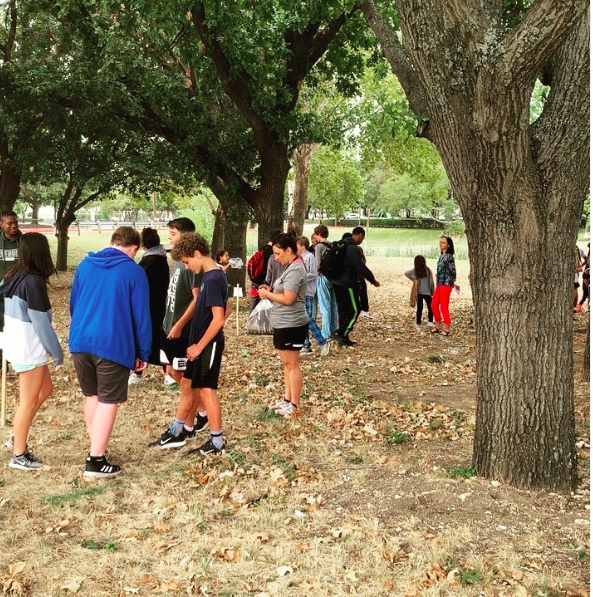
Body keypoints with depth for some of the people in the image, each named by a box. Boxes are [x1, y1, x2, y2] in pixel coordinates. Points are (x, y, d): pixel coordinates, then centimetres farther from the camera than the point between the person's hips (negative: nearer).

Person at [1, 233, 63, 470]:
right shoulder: (33, 282, -21)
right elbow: (41, 323, -19)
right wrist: (57, 352, -9)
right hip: (29, 350, -9)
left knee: (45, 389, 21)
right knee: (29, 401, 4)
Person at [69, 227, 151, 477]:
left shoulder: (85, 265, 10)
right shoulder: (134, 272, -5)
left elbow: (73, 304, 18)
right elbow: (141, 316, -5)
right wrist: (143, 353, 3)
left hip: (80, 342, 5)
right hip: (113, 346, -5)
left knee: (92, 395, 20)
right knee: (108, 402, 4)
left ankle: (97, 448, 28)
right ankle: (96, 461, 4)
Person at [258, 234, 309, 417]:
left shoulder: (295, 269, -19)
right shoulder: (291, 267, 13)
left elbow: (288, 299, -25)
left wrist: (267, 294, -12)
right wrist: (270, 291, 5)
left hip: (291, 325, -10)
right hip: (284, 324, 10)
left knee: (292, 364, -1)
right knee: (287, 363, 17)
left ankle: (295, 404, 8)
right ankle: (287, 398, 26)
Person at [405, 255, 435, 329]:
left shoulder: (415, 270, -4)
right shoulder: (428, 270, -7)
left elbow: (406, 273, -19)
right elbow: (431, 282, -6)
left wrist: (413, 279, -9)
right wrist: (432, 291, 6)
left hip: (418, 292, 2)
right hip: (427, 292, -2)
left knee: (419, 308, 7)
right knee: (430, 307, 13)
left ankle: (418, 324, 7)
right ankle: (430, 321, 7)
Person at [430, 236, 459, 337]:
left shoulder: (449, 256, -15)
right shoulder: (442, 256, 11)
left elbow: (452, 272, -16)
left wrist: (453, 284, -5)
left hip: (446, 284, -9)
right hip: (439, 284, 9)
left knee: (444, 307, -2)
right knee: (434, 305, 13)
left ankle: (447, 329, 9)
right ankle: (438, 326, 25)